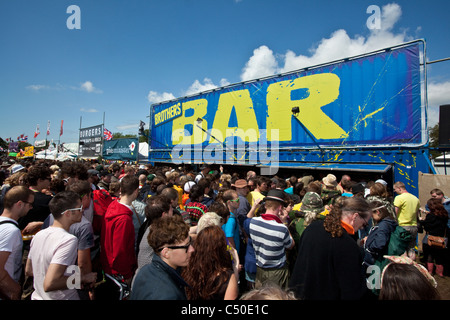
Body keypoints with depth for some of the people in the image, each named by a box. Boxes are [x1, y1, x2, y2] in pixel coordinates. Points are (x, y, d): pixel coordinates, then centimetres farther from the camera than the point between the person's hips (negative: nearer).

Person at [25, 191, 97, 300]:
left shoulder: (38, 235, 0)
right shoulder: (68, 240, -27)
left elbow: (28, 270, 11)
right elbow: (49, 284, -31)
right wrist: (82, 278, -20)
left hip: (37, 296, 7)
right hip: (60, 298, -7)